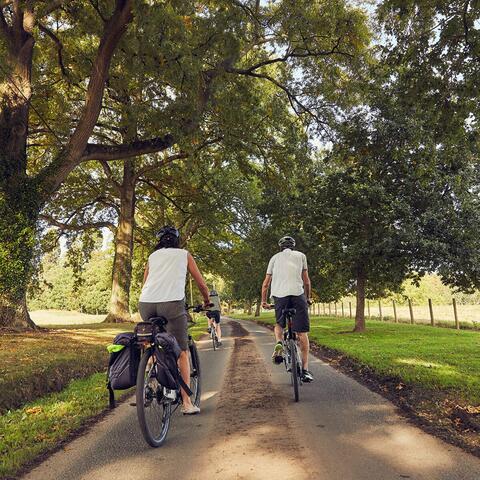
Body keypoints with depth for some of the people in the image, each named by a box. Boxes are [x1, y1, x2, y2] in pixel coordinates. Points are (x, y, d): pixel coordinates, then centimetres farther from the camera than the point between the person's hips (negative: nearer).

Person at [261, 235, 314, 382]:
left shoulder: (275, 257, 20)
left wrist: (263, 301, 26)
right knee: (302, 333, 4)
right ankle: (305, 370, 2)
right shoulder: (300, 255, 18)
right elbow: (306, 281, 16)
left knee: (279, 324, 25)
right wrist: (308, 298, 29)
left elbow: (266, 283, 17)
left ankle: (279, 343, -3)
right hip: (298, 293, -1)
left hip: (279, 295, 1)